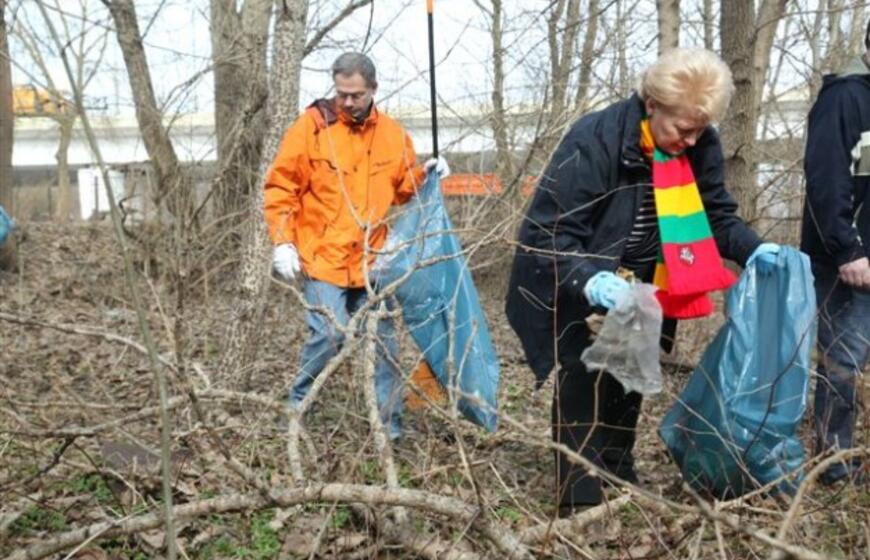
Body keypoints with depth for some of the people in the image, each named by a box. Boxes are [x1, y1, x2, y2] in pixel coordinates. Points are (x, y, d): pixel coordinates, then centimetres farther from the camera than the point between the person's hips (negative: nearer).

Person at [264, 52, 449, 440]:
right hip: (322, 259, -4)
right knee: (329, 336, -14)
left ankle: (390, 425, 23)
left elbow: (402, 187, 18)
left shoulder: (392, 134, 6)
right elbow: (280, 189, -5)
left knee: (383, 341, 9)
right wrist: (282, 243, -12)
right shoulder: (312, 126, -7)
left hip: (371, 261, 5)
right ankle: (298, 408, 10)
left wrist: (426, 175, -2)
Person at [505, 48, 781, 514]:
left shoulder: (700, 146, -11)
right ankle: (579, 499, 0)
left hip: (637, 287, 6)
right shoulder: (593, 140, -30)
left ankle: (620, 480, 34)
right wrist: (589, 280, -47)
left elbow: (715, 214, 0)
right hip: (571, 285, -6)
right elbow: (548, 231, -30)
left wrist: (752, 249, -19)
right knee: (584, 378, -11)